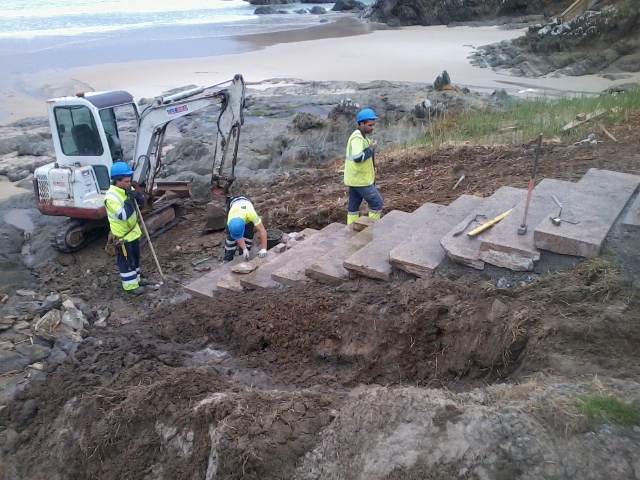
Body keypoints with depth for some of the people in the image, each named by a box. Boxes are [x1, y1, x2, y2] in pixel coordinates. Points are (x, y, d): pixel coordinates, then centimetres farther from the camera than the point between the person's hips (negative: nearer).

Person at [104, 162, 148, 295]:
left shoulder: (127, 189, -1)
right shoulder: (111, 197, -27)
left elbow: (142, 201, 2)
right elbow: (123, 215, -33)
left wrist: (136, 194, -18)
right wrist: (130, 199, -30)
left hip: (133, 230, 9)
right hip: (122, 235, -9)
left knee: (135, 257, 21)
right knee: (126, 261, 3)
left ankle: (136, 278, 38)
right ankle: (131, 285, 14)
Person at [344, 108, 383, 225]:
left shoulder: (359, 136, 13)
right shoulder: (358, 138, -20)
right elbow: (358, 158, -33)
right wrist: (371, 148, -21)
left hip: (355, 178, 10)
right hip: (360, 179, -10)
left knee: (354, 205, 14)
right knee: (377, 202, -1)